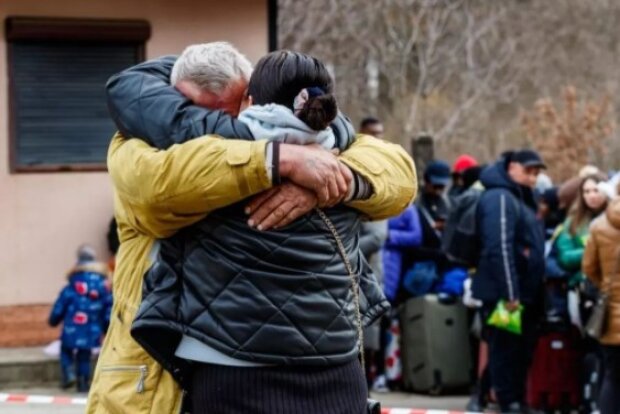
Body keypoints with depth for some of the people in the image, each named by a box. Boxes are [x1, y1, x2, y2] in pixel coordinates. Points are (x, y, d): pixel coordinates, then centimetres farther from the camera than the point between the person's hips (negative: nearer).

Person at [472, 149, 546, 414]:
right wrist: (510, 293, -24)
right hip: (503, 293, -10)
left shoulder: (521, 199, 19)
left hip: (524, 293, 10)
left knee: (522, 350, 13)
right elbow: (500, 248, -22)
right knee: (506, 349, -5)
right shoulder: (500, 198, -13)